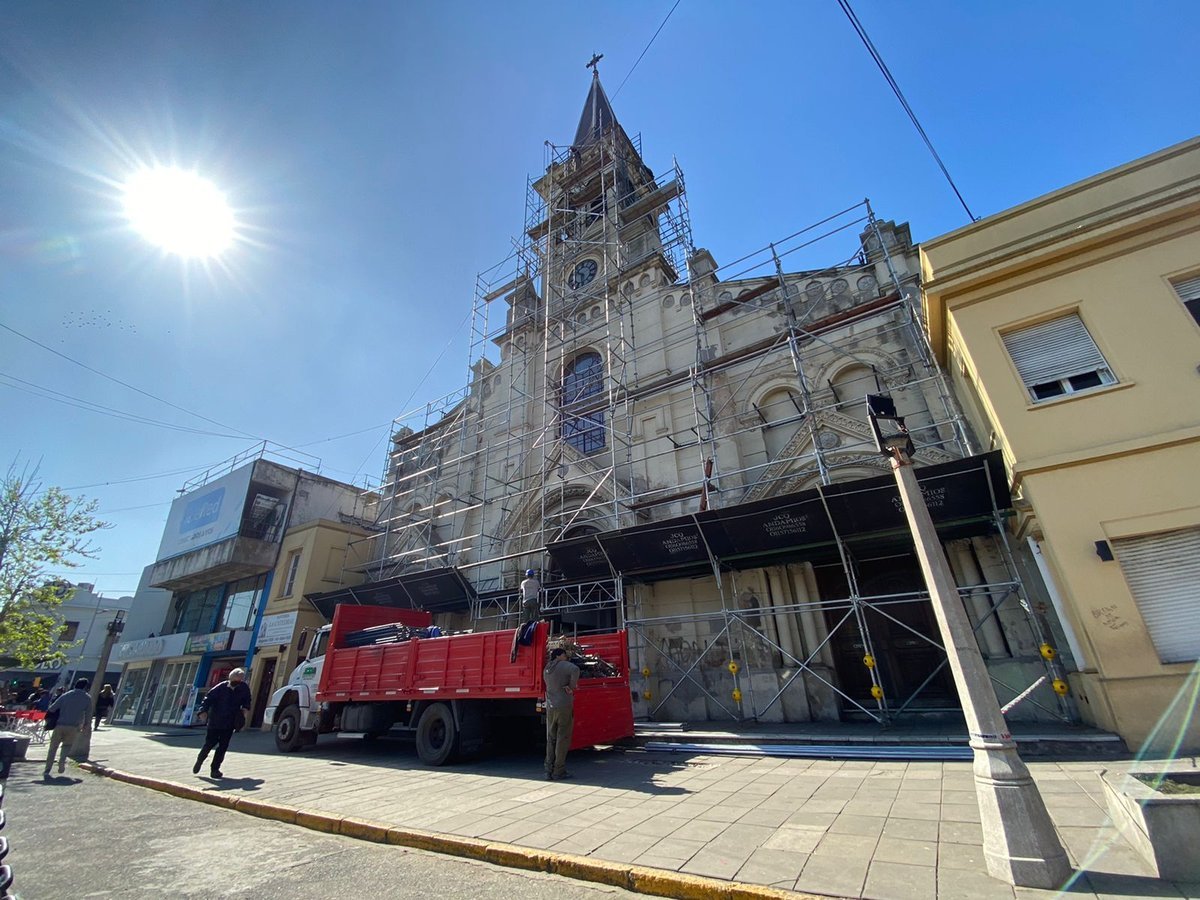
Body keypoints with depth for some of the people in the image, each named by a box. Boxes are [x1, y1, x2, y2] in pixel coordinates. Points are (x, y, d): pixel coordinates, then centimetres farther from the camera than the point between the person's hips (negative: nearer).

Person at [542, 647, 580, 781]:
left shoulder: (546, 670, 16)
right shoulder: (564, 665, -6)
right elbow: (575, 670, -26)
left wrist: (568, 686, 5)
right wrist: (572, 687, -14)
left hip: (550, 708, 6)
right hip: (564, 706, -6)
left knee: (551, 739, 13)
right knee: (563, 738, 2)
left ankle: (549, 771, 14)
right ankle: (559, 771, 5)